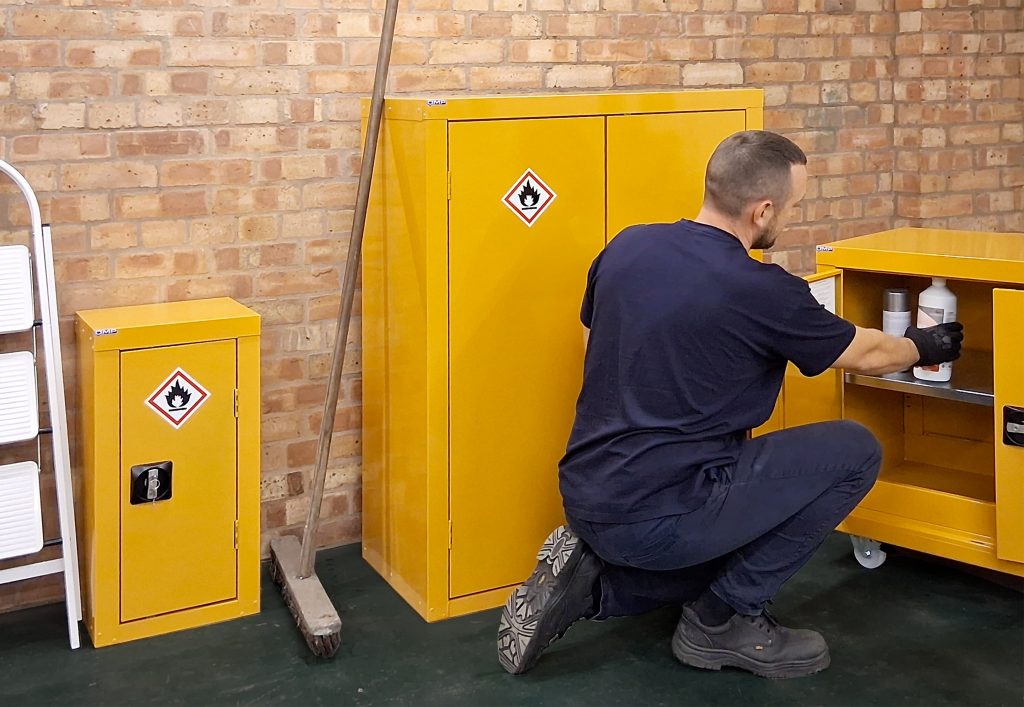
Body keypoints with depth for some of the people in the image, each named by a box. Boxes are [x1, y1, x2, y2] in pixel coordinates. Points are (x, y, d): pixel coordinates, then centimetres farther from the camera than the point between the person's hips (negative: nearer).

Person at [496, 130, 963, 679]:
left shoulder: (627, 247, 3)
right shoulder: (761, 293, -14)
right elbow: (865, 355, 4)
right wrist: (924, 347, 26)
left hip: (585, 501, 8)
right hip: (656, 517, -8)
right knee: (853, 452, -1)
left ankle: (592, 580, 11)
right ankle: (722, 621, 5)